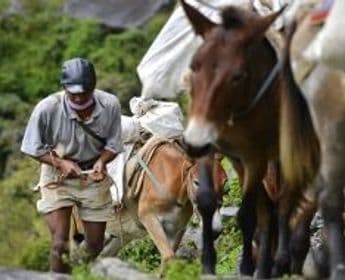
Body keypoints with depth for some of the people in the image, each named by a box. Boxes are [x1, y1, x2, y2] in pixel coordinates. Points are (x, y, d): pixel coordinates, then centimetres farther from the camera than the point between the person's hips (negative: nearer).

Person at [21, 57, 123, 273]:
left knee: (95, 246, 10)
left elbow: (113, 145, -6)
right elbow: (34, 149, -11)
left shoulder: (110, 105, -21)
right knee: (61, 244, -11)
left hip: (94, 177, 2)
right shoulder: (47, 109, -25)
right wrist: (60, 163, -26)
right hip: (57, 177, -2)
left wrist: (101, 161, -27)